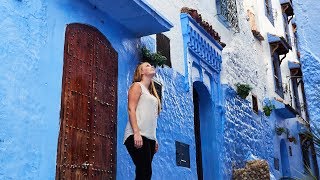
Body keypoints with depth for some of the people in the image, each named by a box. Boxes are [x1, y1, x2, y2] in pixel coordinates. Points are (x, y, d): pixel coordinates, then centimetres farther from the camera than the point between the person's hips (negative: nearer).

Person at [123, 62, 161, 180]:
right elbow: (131, 109, -9)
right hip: (138, 136, -8)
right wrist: (136, 132, -20)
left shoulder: (151, 93, 27)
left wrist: (154, 139, 16)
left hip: (149, 137, 8)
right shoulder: (137, 86, 5)